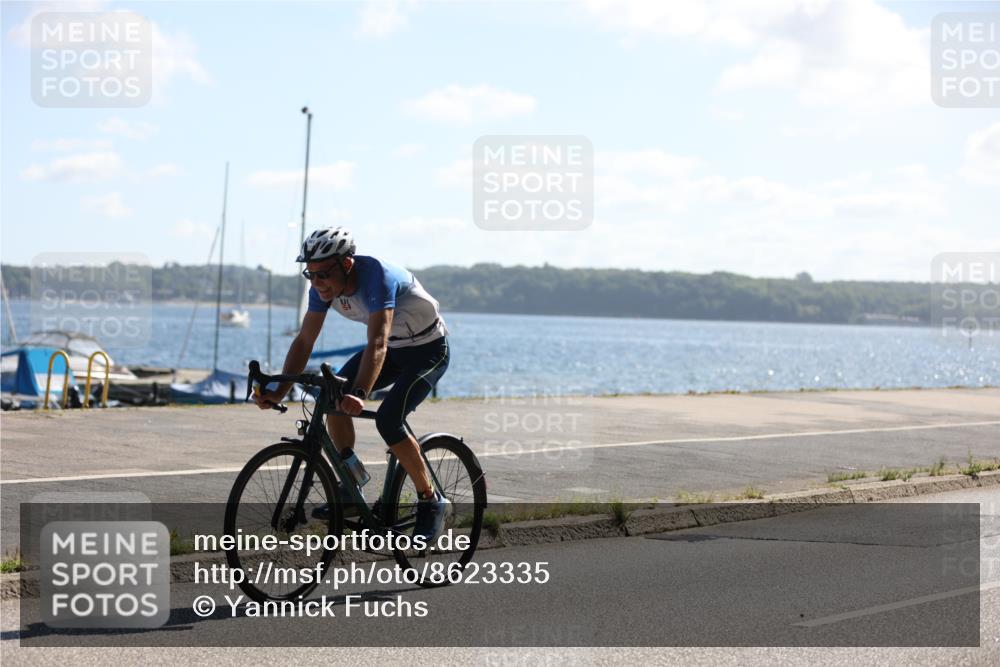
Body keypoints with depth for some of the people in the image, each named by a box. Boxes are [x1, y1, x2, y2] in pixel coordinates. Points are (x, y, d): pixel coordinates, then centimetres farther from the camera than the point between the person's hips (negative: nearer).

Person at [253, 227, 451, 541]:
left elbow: (377, 344, -46)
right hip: (393, 348, 7)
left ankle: (431, 502, -8)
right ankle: (350, 491, 1)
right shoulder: (324, 286, -14)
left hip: (429, 350, -7)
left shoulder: (377, 277, -35)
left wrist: (359, 395, -59)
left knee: (387, 420, -24)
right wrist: (279, 391, -22)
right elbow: (304, 341, -10)